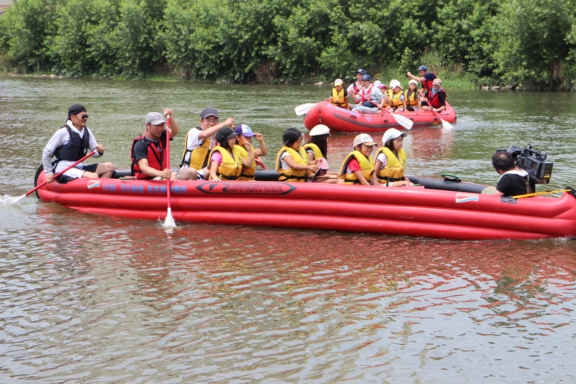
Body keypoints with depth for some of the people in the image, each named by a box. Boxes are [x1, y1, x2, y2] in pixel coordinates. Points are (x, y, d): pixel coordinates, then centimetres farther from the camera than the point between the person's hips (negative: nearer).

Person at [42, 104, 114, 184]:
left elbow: (95, 154, 10)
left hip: (79, 168, 8)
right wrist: (49, 173, -5)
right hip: (63, 170, -8)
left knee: (109, 167, -6)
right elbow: (46, 153, -4)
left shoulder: (87, 132, 10)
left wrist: (99, 151, -14)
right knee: (94, 177, -30)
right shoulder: (63, 132, -9)